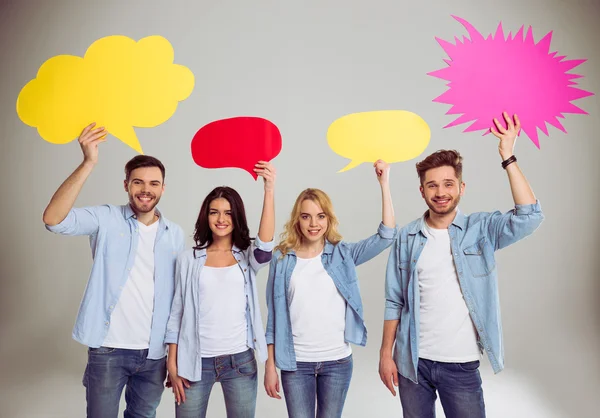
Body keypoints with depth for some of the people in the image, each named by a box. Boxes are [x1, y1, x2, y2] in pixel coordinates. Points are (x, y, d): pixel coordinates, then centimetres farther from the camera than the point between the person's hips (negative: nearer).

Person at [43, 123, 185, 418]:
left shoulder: (175, 235, 3)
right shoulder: (107, 219, -5)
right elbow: (54, 220, -23)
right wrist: (88, 163, -31)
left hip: (154, 354, 3)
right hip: (108, 349, -3)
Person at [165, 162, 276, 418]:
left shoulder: (247, 257, 2)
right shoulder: (189, 259, 3)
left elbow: (266, 244, -21)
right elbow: (177, 312, 5)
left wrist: (269, 190, -32)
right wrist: (172, 365, 0)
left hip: (240, 360, 0)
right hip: (196, 361, 0)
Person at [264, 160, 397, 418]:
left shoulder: (342, 254, -1)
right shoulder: (281, 258, -1)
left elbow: (387, 236, -13)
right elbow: (274, 317, 1)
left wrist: (384, 183, -17)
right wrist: (270, 366, 1)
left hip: (337, 361, 1)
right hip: (295, 362, 0)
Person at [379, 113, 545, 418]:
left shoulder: (481, 229, -2)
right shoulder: (407, 238, 0)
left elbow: (529, 216, -19)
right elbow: (394, 302, 3)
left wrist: (507, 157, -21)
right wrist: (386, 354, 0)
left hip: (462, 364, -1)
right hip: (412, 361, 1)